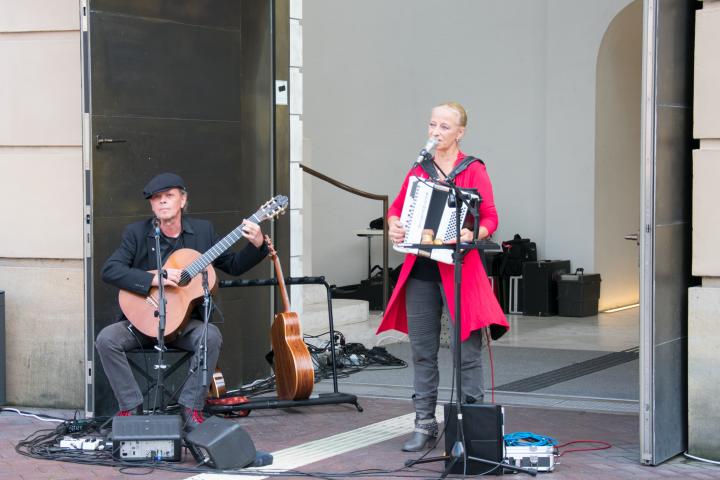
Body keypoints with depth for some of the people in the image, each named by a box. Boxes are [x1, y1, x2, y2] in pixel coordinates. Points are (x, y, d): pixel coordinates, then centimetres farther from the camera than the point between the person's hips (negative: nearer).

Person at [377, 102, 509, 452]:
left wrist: (471, 234, -25)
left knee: (468, 348, -5)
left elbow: (490, 218, -6)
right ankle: (424, 424, 15)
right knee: (422, 349, 7)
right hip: (420, 267, 4)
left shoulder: (474, 170, -1)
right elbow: (398, 207, 17)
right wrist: (394, 225, -4)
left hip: (458, 267, -4)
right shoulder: (419, 168, 12)